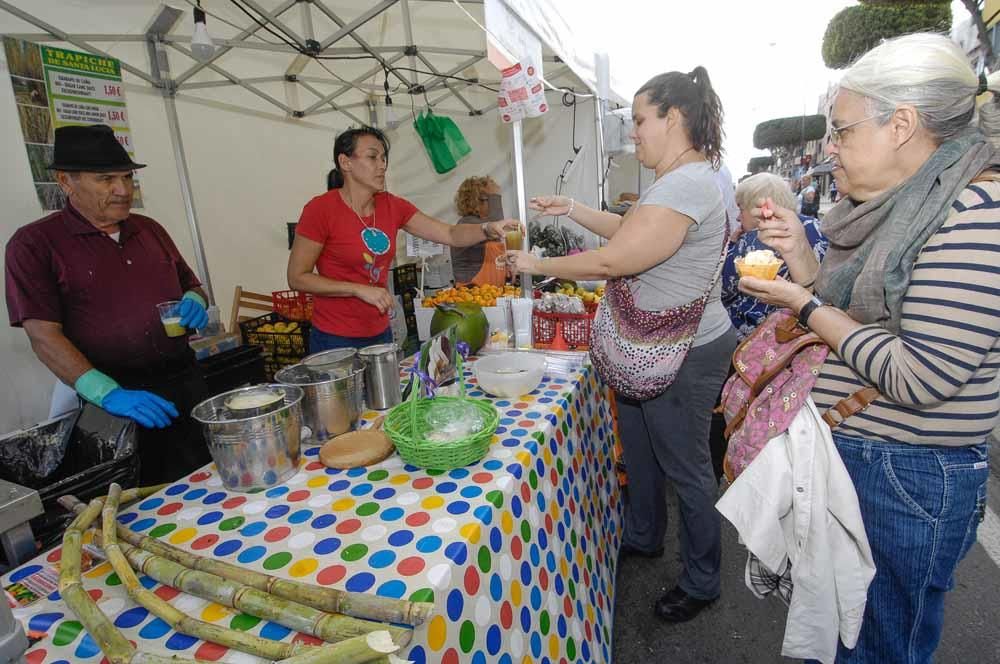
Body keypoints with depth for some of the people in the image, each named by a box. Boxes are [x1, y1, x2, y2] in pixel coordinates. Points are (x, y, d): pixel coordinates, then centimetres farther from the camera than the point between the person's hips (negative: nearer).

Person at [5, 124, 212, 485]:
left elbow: (191, 285, 22)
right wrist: (110, 394, -23)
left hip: (186, 381, 5)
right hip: (117, 398, -4)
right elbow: (43, 335, -11)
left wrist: (194, 303, -3)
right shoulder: (34, 244, -3)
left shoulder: (149, 230, 11)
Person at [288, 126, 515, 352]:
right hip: (335, 340, -5)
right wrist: (361, 290, -18)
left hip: (381, 333, 5)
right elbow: (297, 278, -12)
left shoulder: (392, 206, 1)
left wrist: (488, 229, -22)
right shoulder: (320, 209, -13)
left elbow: (451, 234, -3)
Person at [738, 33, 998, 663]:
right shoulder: (900, 209, 8)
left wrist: (806, 307, -18)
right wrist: (800, 253, -1)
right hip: (847, 456, 8)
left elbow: (920, 378, -26)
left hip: (907, 481, -8)